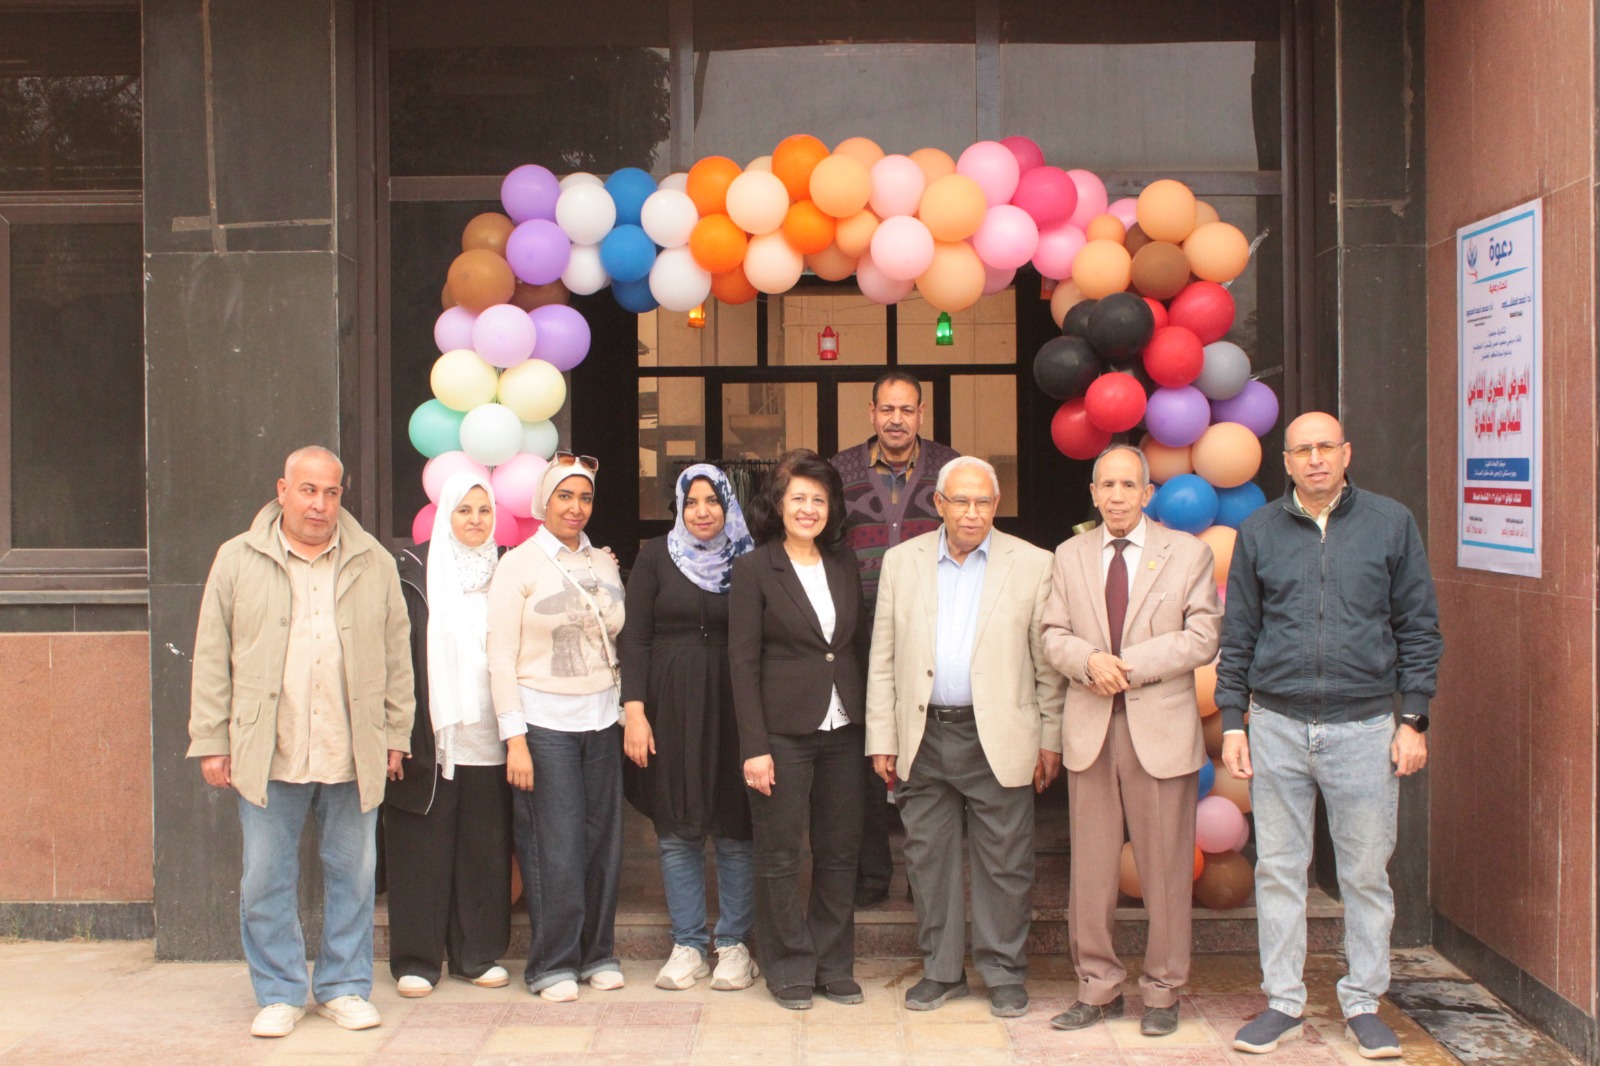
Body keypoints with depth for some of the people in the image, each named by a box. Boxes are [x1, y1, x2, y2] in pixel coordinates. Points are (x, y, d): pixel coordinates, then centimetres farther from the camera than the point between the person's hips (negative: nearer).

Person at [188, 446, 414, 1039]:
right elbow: (212, 658, 4)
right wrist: (211, 741, 0)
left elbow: (398, 657, 9)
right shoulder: (238, 561, 4)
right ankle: (279, 994, 18)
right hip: (268, 756, -1)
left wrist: (396, 735, 6)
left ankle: (345, 988, 21)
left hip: (353, 757, 1)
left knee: (352, 875, 8)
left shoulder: (373, 564, 7)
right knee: (266, 881, 4)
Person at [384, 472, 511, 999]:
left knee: (484, 849, 6)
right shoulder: (413, 568, 0)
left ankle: (480, 952, 18)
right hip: (428, 735, -2)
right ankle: (416, 959, 11)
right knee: (423, 847, 2)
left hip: (486, 736, 3)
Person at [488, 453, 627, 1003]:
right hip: (544, 721, -4)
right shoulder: (519, 564, -2)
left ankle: (598, 953, 19)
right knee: (555, 847, -4)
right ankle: (553, 964, 9)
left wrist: (628, 711, 6)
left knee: (602, 839, 5)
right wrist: (514, 738, -10)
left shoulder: (604, 564, 11)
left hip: (601, 718, 4)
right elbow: (501, 658, -5)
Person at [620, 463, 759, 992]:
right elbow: (634, 637, 1)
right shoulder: (656, 556, 3)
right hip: (671, 706, 1)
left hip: (732, 705, 0)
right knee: (677, 833, 5)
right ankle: (688, 945, 14)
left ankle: (734, 944, 14)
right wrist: (634, 711, -8)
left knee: (734, 833, 2)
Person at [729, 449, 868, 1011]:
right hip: (783, 732, -4)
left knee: (840, 851, 10)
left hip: (843, 730, 4)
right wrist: (754, 746, -12)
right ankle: (789, 969, 17)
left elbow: (858, 645, 13)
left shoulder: (844, 563, 9)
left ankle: (834, 964, 23)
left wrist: (870, 721, 6)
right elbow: (743, 662, -7)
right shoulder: (754, 569, -5)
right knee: (780, 854, 4)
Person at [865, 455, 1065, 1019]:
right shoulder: (901, 561, 7)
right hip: (924, 737, 2)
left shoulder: (1032, 565, 1)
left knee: (1004, 863, 4)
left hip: (998, 739, -2)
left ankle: (1004, 973, 18)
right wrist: (882, 738, 4)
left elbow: (1048, 661, 2)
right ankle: (940, 970, 23)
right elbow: (882, 659, 8)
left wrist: (1051, 739, 0)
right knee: (928, 858, 9)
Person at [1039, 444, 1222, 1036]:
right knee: (1090, 868, 6)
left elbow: (1202, 638, -4)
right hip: (1089, 727, 3)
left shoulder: (1188, 553, 3)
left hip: (1162, 727, -2)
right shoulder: (1070, 556, 12)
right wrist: (1089, 660, -13)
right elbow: (1053, 636, 9)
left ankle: (1162, 992, 15)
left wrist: (1131, 665, -14)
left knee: (1166, 868, 3)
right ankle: (1097, 988, 17)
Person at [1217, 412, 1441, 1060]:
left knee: (1366, 872, 5)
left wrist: (1414, 721, -1)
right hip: (1277, 726, 1)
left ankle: (1362, 1005, 18)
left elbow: (1418, 627, 4)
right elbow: (1238, 635, 9)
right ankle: (1283, 1002, 17)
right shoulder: (1259, 532, 6)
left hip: (1363, 726, -1)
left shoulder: (1391, 524, 3)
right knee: (1278, 869, 6)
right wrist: (1233, 721, 3)